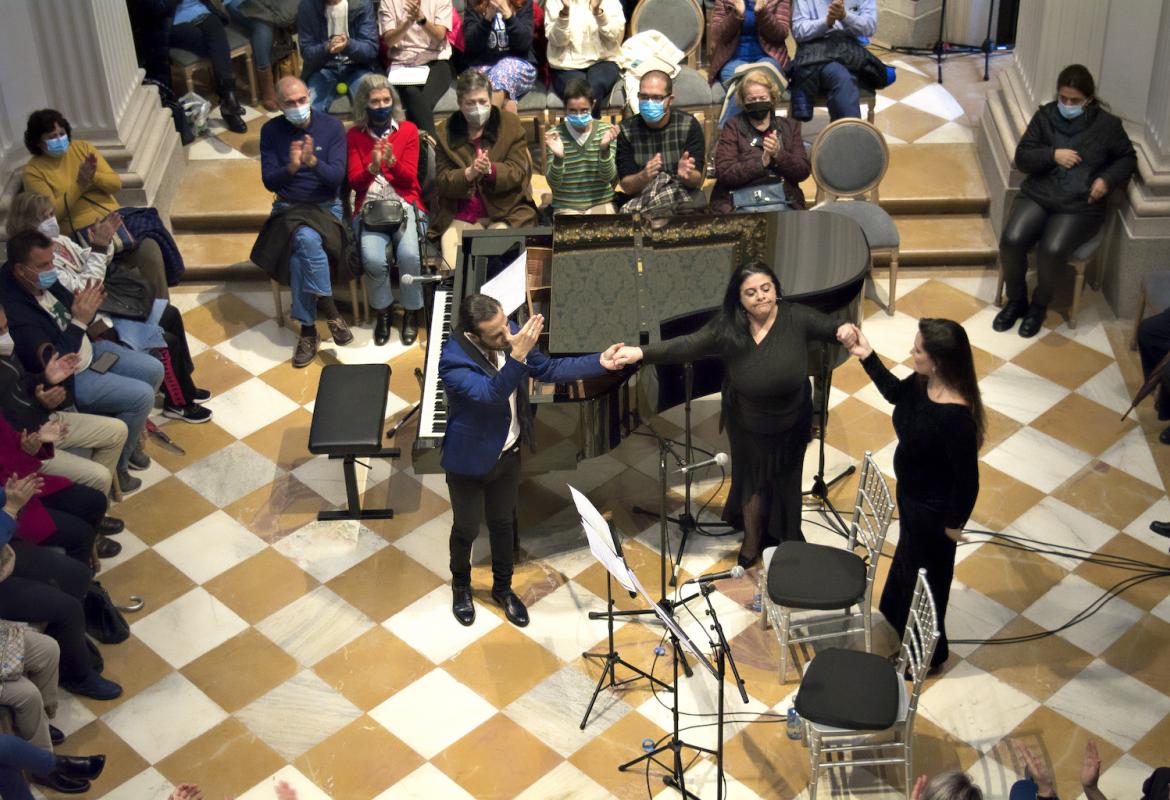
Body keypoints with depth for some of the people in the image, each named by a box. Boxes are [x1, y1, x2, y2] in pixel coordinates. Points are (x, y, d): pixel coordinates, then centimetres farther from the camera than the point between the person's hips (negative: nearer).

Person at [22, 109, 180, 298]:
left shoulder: (82, 147, 10)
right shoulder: (33, 171, -2)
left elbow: (116, 183, 6)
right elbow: (51, 213, -11)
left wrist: (94, 176, -15)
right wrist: (79, 185, -18)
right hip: (81, 232, -5)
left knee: (151, 249, -25)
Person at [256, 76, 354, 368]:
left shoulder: (332, 127, -3)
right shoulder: (271, 131, 1)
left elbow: (337, 176, -11)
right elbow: (269, 181, -4)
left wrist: (313, 161, -31)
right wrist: (291, 167, -24)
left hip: (326, 206, -1)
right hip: (288, 208, 1)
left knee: (299, 253, -32)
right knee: (307, 239, -34)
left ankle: (307, 327, -22)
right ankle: (330, 311, -25)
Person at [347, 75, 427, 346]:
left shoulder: (408, 130, 6)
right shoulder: (354, 135, 7)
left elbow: (409, 178, 0)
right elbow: (355, 182, 1)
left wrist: (392, 162, -20)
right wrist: (372, 167, -20)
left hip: (404, 204, 0)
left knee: (409, 255, -29)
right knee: (373, 258, -29)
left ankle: (412, 312, -5)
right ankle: (382, 311, -3)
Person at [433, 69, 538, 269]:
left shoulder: (510, 124, 6)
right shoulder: (448, 134, 9)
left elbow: (517, 171, -3)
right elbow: (442, 182, 1)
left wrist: (490, 170, -24)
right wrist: (469, 173, -19)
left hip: (504, 214, -1)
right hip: (460, 217, 1)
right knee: (451, 272, -22)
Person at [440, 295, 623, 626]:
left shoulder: (510, 335, -16)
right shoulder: (453, 362, -34)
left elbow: (549, 369, -4)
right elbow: (491, 394, -47)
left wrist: (600, 362, -15)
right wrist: (517, 356, -60)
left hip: (509, 452, 5)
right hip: (470, 460, -5)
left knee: (502, 524, 24)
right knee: (467, 529, 19)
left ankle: (503, 588, 47)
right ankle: (460, 585, 48)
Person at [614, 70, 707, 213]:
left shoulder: (689, 125, -2)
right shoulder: (626, 130, -1)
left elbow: (697, 181, -6)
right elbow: (626, 186, -4)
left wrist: (687, 175, -32)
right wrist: (644, 176, -28)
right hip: (639, 198, -1)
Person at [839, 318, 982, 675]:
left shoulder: (956, 417, -39)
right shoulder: (923, 384, -15)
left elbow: (967, 478, -29)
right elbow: (895, 393, 9)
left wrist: (954, 523, -15)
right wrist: (867, 356, -4)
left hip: (933, 511, -8)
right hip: (912, 497, 8)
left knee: (925, 576, 16)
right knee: (907, 558, 33)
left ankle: (928, 655, 42)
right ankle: (900, 618, 62)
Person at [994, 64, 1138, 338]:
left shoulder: (1107, 125, -1)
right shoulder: (1045, 116, 5)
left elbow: (1127, 158, 13)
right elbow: (1022, 157, 4)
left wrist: (1108, 179, -6)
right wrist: (1052, 154, -14)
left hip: (1080, 206, -3)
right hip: (1037, 195, 3)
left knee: (1052, 250, -29)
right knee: (1011, 240, -24)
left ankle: (1039, 305, 0)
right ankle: (1016, 301, 1)